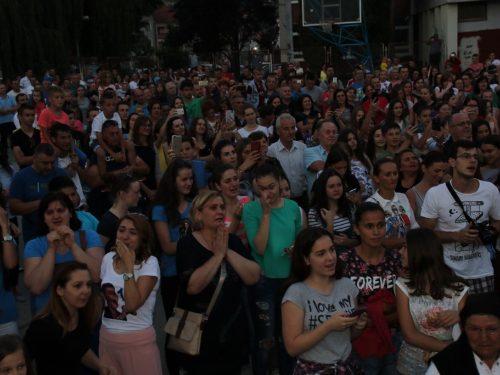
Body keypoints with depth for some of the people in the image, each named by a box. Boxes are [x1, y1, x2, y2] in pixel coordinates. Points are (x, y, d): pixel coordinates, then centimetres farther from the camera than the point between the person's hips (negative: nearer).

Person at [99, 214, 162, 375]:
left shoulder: (150, 263, -14)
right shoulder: (108, 258, 3)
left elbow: (133, 303, -25)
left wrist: (128, 266, -24)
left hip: (137, 340, -5)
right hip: (106, 337, 5)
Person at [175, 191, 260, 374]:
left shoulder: (233, 241, 4)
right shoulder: (187, 244, -11)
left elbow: (253, 278, -8)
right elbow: (193, 286, -26)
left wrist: (228, 252, -17)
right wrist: (218, 254, -20)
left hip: (233, 330, 5)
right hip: (200, 333, -5)